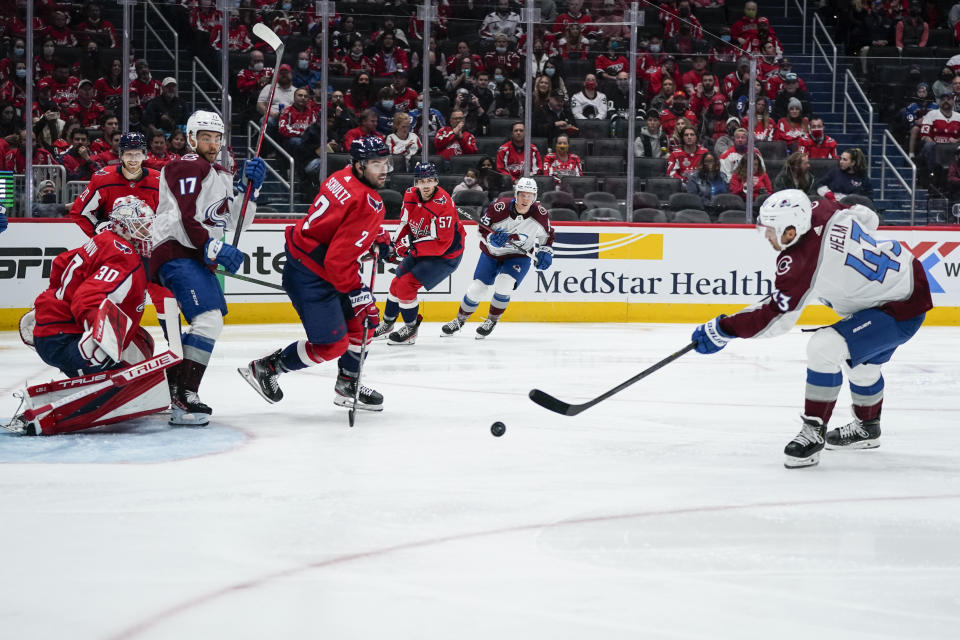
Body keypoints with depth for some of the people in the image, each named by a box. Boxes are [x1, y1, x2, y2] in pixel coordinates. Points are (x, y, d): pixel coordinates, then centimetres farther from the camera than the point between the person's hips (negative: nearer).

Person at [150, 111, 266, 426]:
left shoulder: (223, 176, 21)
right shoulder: (188, 167, -8)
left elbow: (238, 220, 15)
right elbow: (186, 219, -18)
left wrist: (251, 186, 2)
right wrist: (216, 250, -22)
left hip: (198, 258, 10)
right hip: (177, 254, -10)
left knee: (210, 321, 20)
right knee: (209, 319, -22)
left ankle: (171, 386, 29)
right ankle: (183, 400, -25)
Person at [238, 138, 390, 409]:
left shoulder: (344, 177, 2)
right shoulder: (367, 205, -25)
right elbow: (339, 262, -27)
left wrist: (376, 238, 23)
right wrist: (359, 297, -20)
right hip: (309, 276, -10)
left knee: (359, 321, 16)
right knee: (330, 345, -6)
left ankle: (348, 386, 28)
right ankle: (265, 368, 12)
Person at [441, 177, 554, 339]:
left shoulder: (539, 213, -16)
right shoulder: (500, 207, -23)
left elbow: (547, 236, 3)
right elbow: (483, 230, -16)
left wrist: (545, 253, -10)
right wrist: (493, 238, -35)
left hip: (519, 256, 0)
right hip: (492, 253, 0)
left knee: (503, 285, -24)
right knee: (477, 288, -1)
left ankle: (492, 320, 0)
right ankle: (460, 320, 25)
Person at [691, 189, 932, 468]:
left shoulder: (801, 261, -27)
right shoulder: (822, 211, -5)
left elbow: (775, 315, -26)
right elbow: (868, 217, 14)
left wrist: (722, 329, -20)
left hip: (899, 311, -11)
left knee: (824, 348, -20)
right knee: (862, 363, 28)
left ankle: (813, 432, -10)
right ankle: (866, 428, 50)